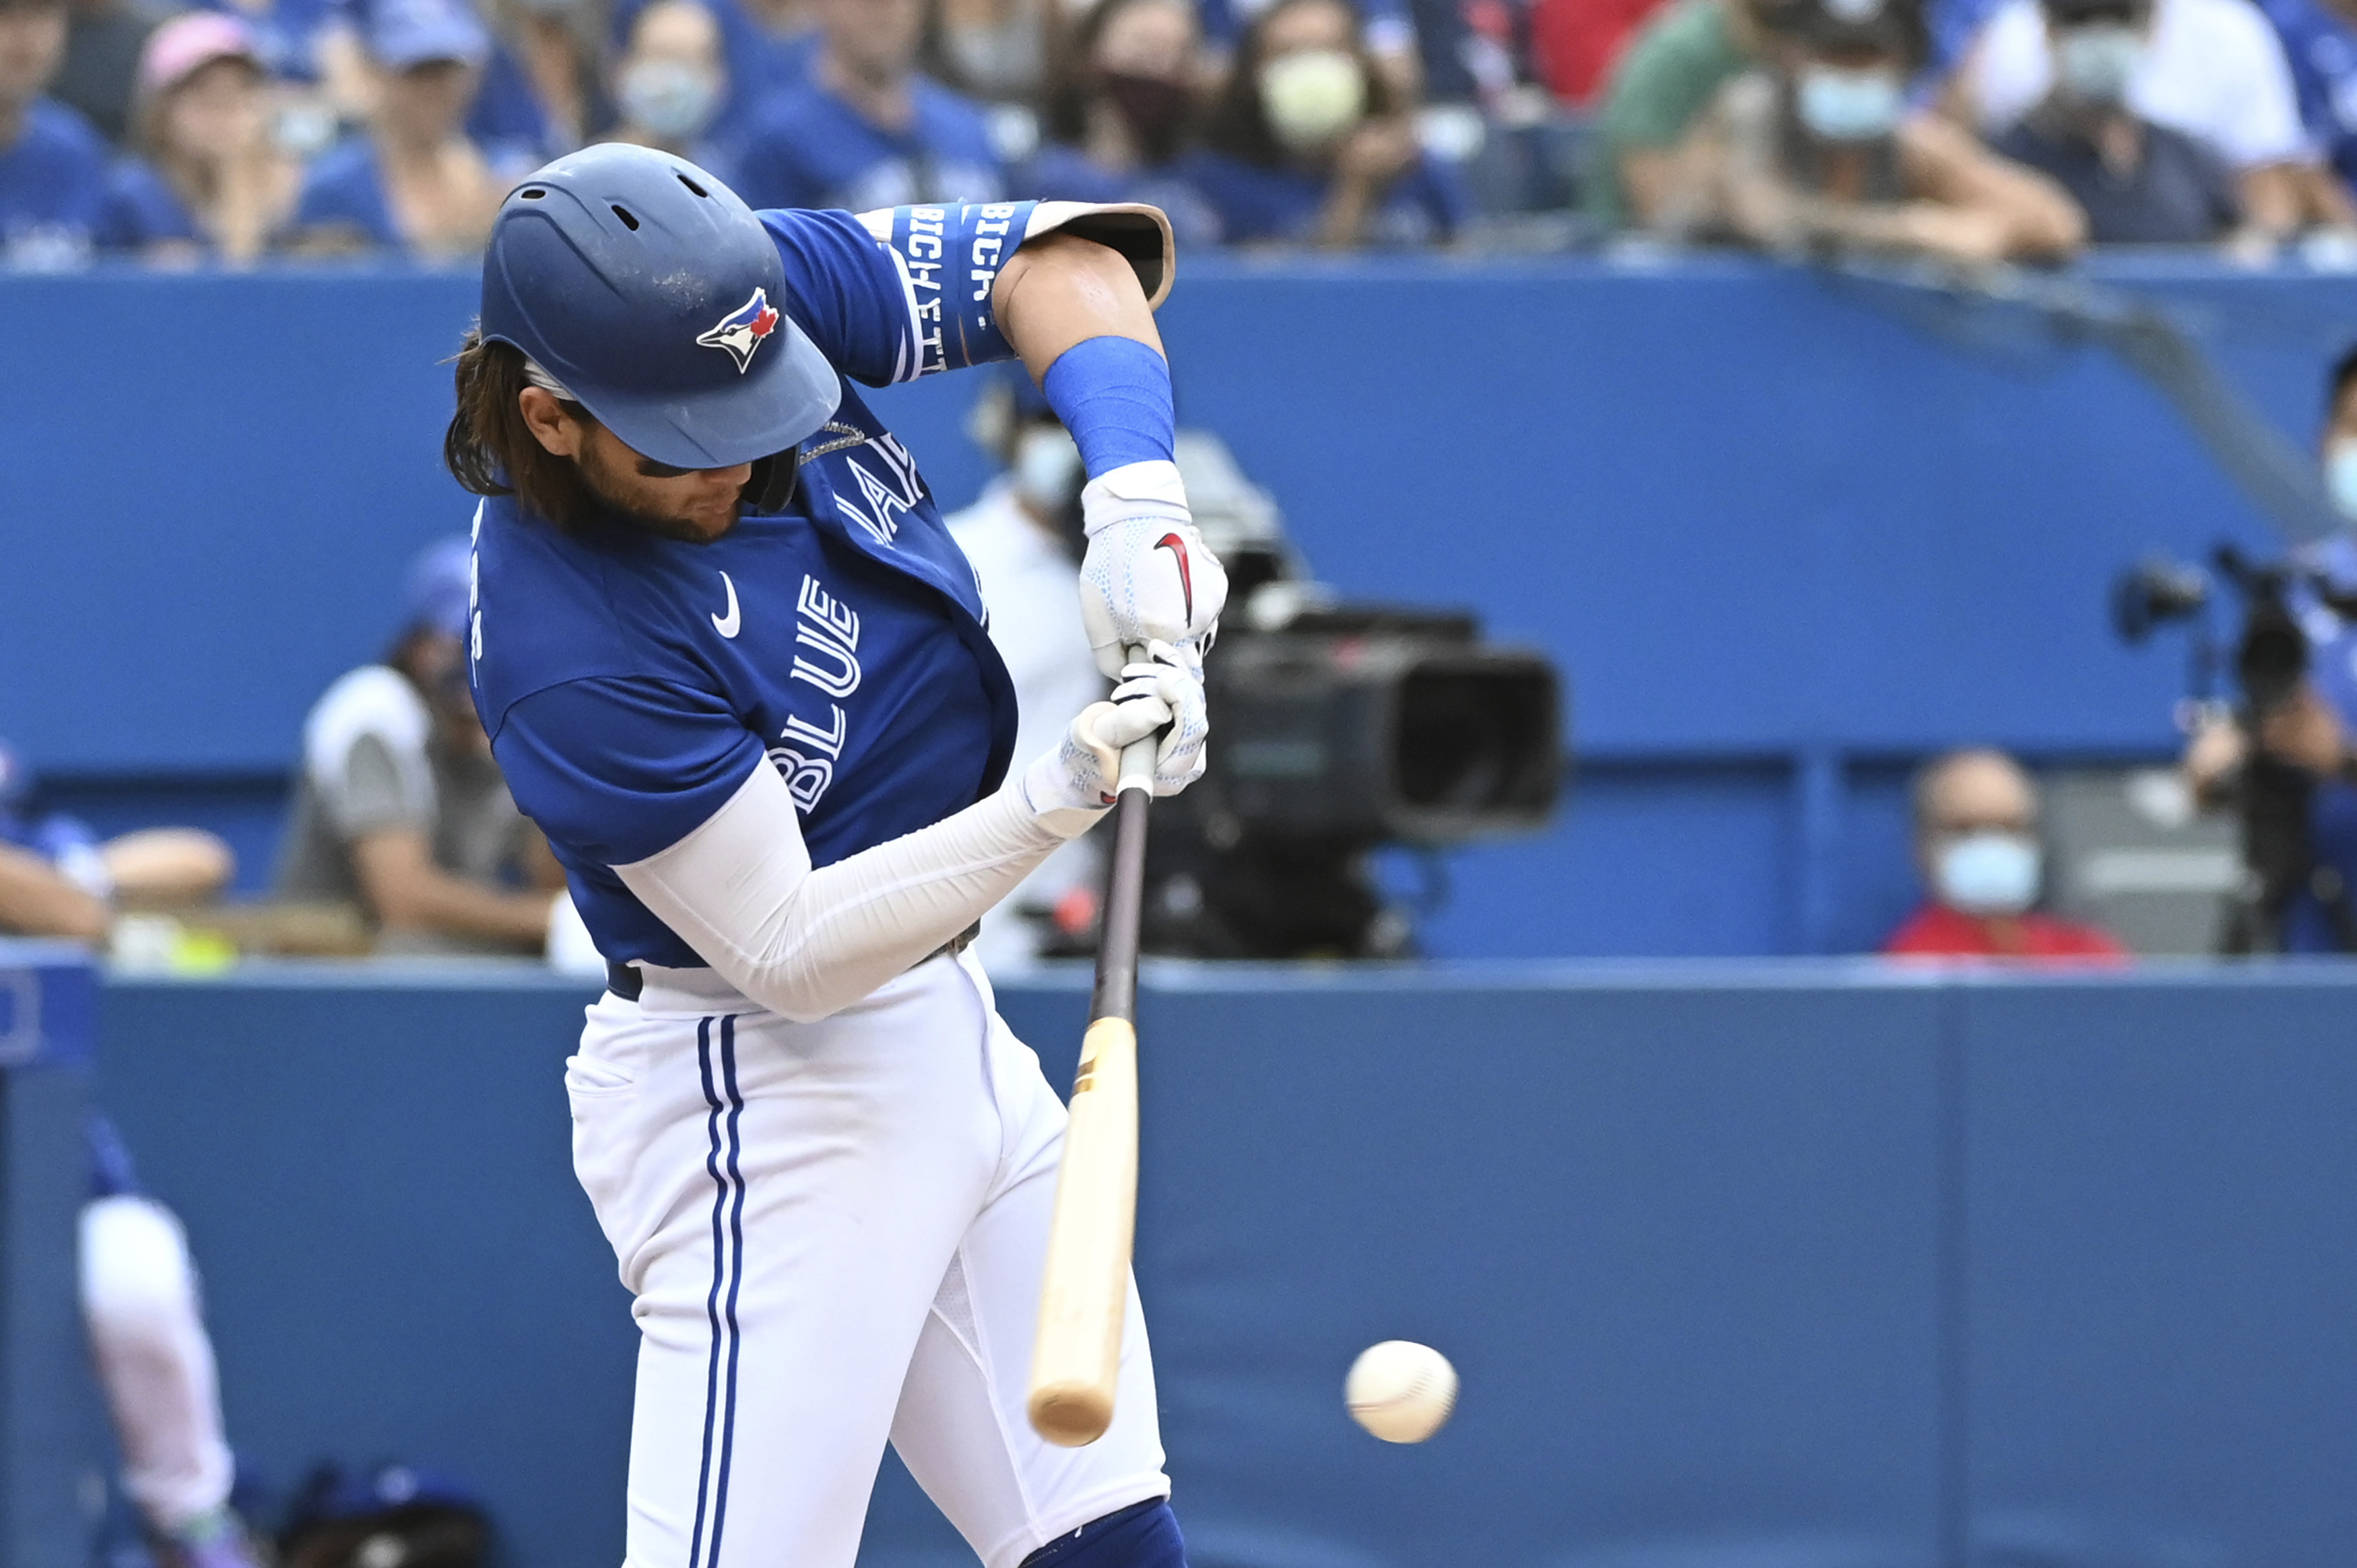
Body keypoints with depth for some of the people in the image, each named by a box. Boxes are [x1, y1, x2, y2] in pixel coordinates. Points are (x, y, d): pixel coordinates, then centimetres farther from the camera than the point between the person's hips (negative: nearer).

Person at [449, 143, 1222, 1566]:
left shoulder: (759, 295, -8)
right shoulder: (567, 657, -27)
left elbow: (1062, 263, 0)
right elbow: (789, 953, -23)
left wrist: (1136, 498, -18)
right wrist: (1043, 807, -34)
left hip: (949, 1029, 8)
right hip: (765, 1092, -8)